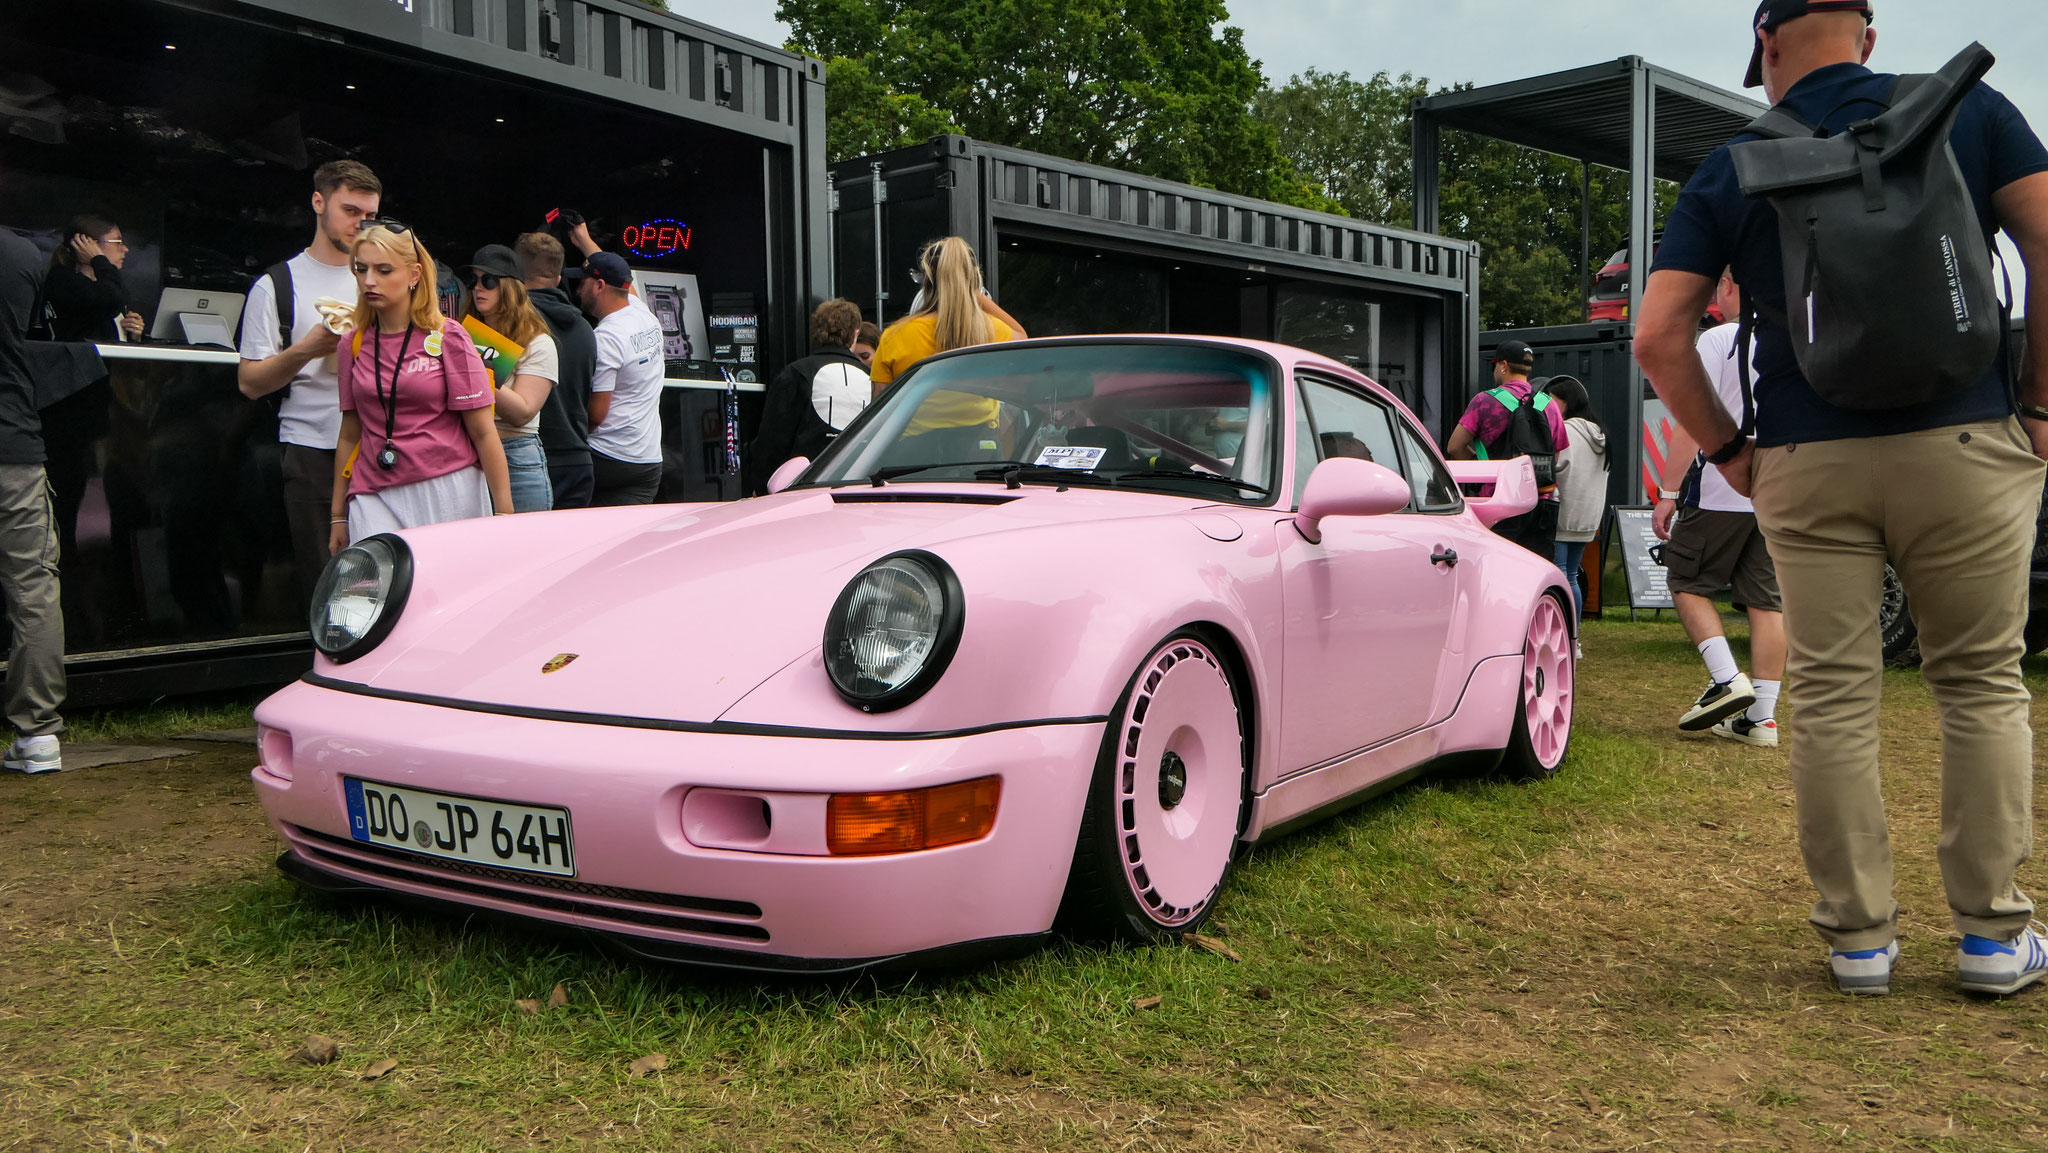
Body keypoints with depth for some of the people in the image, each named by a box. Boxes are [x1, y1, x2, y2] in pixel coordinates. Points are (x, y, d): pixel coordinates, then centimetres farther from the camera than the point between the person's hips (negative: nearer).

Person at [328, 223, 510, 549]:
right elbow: (350, 434, 17)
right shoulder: (354, 344, 11)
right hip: (375, 498, 3)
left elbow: (482, 431, -4)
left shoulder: (447, 337, 0)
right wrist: (338, 516, 15)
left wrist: (505, 515, -9)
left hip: (447, 493, -3)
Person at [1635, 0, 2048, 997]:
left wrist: (1729, 450, 8)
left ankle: (1857, 935, 12)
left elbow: (1658, 336, -2)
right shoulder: (1968, 109, 7)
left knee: (1833, 701, 6)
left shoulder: (1730, 170, 6)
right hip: (1964, 444, 0)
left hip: (1806, 464, 0)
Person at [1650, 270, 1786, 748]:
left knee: (1688, 583, 9)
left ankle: (1726, 678, -7)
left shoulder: (1718, 340, -7)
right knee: (1767, 600, 6)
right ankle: (1761, 716, 6)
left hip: (1721, 493, -6)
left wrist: (1667, 493, -11)